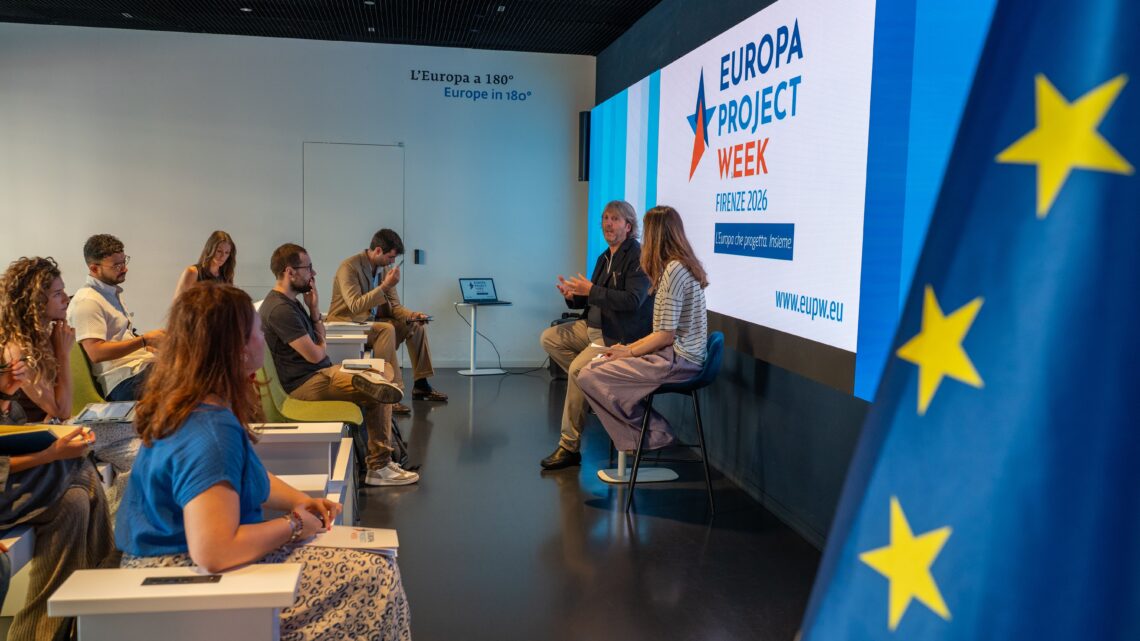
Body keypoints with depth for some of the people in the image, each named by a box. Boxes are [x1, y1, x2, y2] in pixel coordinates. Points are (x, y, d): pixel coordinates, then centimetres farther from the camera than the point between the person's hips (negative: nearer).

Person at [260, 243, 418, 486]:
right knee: (379, 394, -19)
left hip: (318, 373, 11)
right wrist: (320, 346, 7)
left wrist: (313, 308, 2)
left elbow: (320, 338, 17)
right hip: (305, 384, -11)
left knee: (383, 384, 4)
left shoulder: (290, 301, 16)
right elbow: (315, 354, -18)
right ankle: (378, 467, -8)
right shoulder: (280, 309, -18)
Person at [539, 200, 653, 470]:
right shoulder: (605, 257, 15)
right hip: (594, 326, 10)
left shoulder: (638, 257, -12)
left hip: (620, 336, -10)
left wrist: (591, 291, -26)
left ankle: (569, 446, -15)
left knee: (577, 369, -25)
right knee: (549, 337, 4)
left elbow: (633, 300, -23)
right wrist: (574, 296, -4)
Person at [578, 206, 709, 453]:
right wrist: (629, 347, 9)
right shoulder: (684, 266, 14)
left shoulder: (674, 270, -17)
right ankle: (637, 436, 6)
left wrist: (629, 352, -6)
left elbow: (665, 336, -19)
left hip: (677, 360, -10)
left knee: (589, 377, -14)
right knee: (598, 366, 11)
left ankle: (653, 432, -2)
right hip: (678, 355, 10)